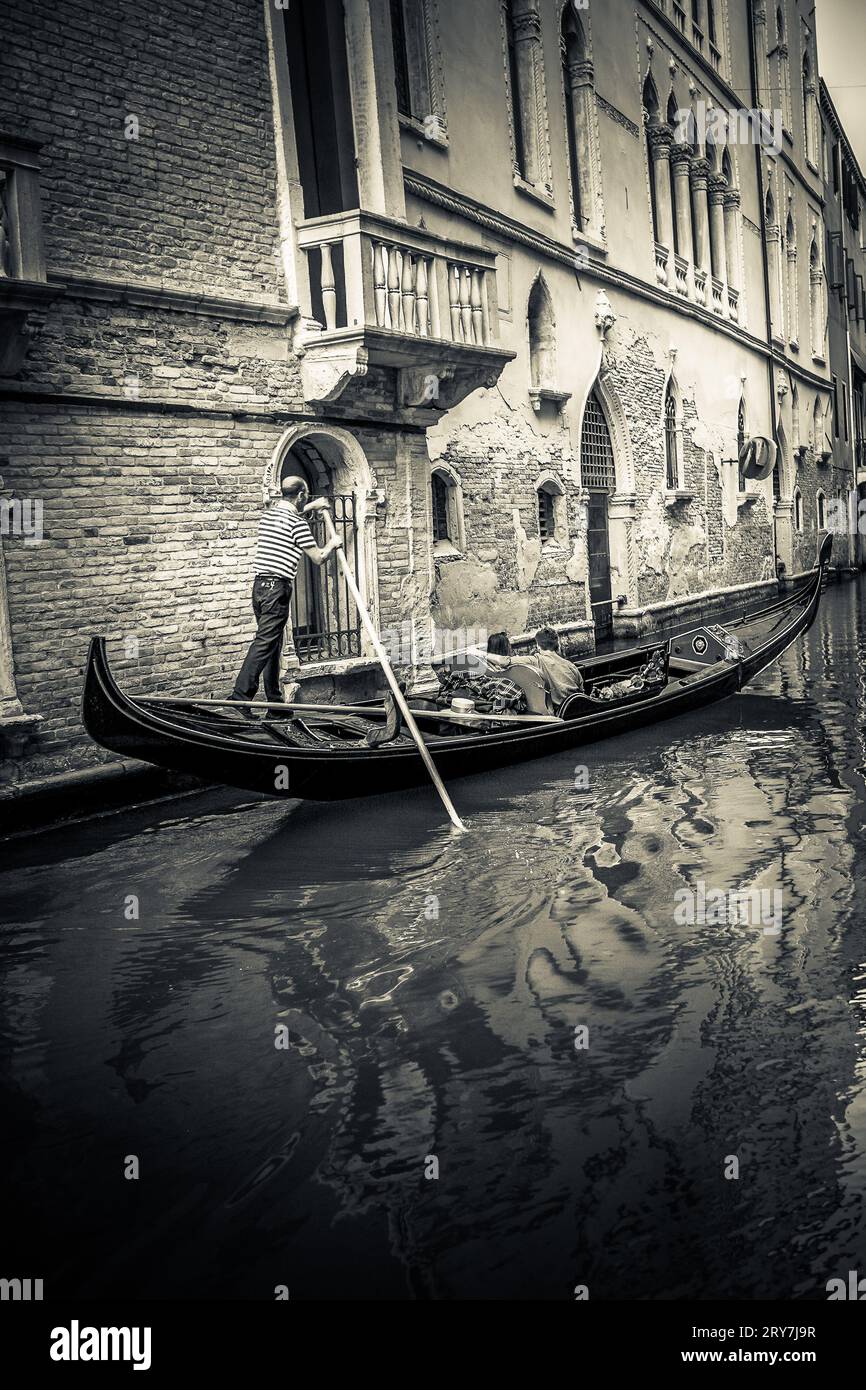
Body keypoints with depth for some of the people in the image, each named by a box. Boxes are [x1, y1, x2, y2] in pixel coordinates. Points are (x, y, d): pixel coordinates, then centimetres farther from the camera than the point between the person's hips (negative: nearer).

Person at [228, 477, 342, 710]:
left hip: (259, 585, 9)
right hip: (277, 588, -9)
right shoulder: (297, 523, -10)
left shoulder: (268, 513, 14)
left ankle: (275, 701, 19)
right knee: (264, 644, -10)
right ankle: (240, 696, -18)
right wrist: (332, 544, 16)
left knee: (272, 645, 14)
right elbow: (318, 558, -4)